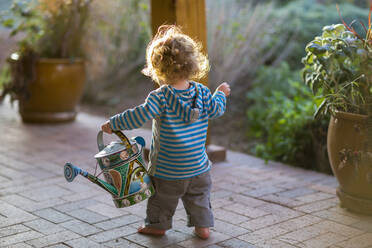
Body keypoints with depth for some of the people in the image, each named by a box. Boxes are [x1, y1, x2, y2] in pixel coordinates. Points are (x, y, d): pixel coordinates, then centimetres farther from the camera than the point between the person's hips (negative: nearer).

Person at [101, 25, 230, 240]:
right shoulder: (201, 92, -6)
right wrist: (221, 94, 25)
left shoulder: (160, 97, -20)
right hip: (197, 165, 4)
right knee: (199, 195, 20)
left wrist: (113, 123, -13)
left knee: (163, 197, 16)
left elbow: (139, 116, -24)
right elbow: (216, 109, 5)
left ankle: (158, 224, 30)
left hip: (167, 168, -4)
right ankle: (202, 226, 25)